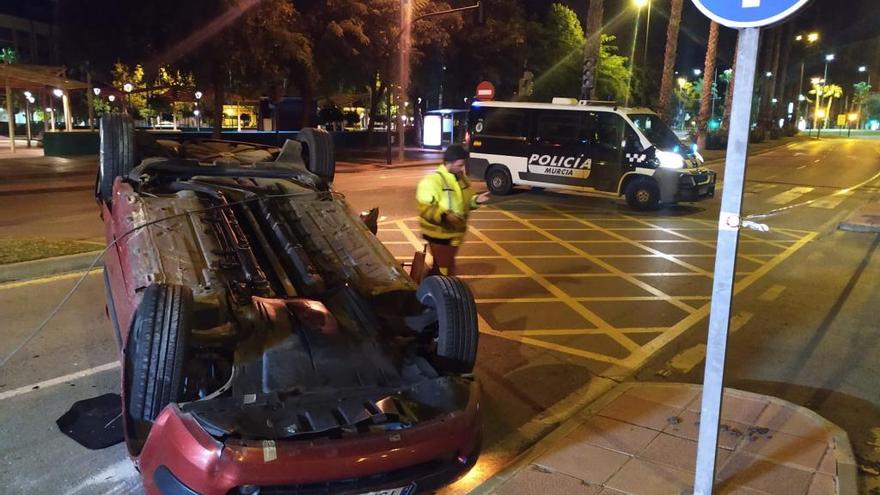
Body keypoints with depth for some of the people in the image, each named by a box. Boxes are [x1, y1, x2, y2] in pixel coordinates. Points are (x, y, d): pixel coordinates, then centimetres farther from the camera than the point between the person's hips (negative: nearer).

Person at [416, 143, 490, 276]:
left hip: (454, 233, 8)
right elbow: (424, 207, -26)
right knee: (446, 270, -4)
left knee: (439, 266, 21)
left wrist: (476, 200, -3)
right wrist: (444, 215, -39)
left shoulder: (461, 178, 7)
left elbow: (464, 202, 19)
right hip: (439, 234, -8)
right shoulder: (432, 180, -21)